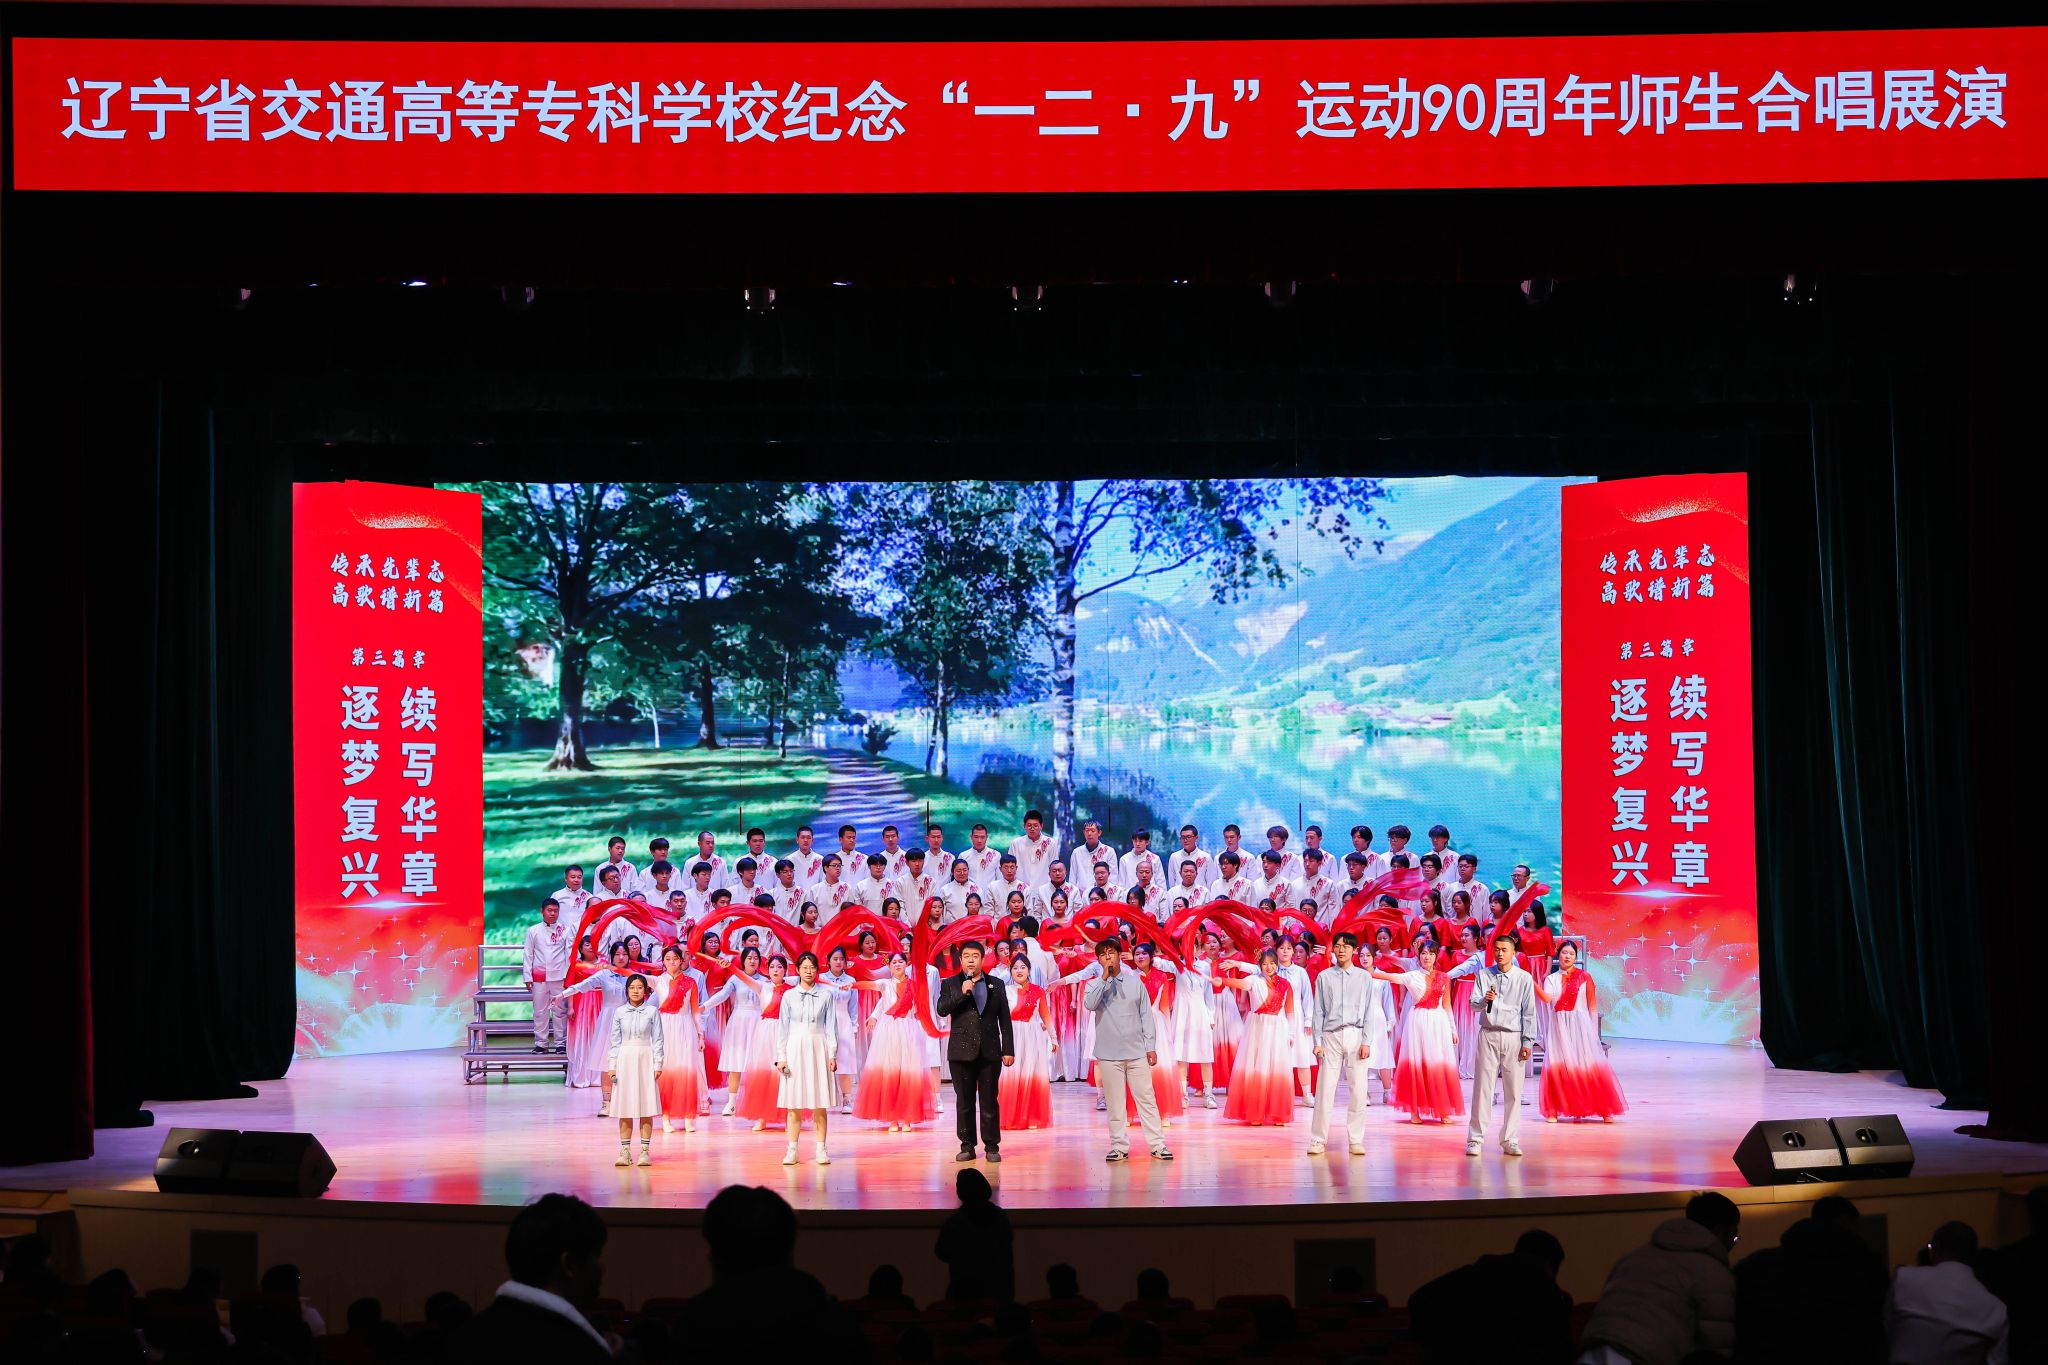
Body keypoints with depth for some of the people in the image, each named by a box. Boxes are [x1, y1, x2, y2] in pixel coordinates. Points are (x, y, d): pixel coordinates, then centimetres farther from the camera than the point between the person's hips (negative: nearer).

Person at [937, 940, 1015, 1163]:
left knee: (989, 1102, 1)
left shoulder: (996, 984, 9)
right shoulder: (950, 984, 8)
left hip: (989, 1051, 0)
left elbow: (1005, 1019, 8)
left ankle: (992, 1146, 8)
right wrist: (962, 993, -17)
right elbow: (942, 1009, -6)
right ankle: (967, 1146, 10)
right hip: (962, 1052, 0)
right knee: (964, 1102, 3)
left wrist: (1008, 1050, 3)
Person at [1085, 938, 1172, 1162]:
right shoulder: (1095, 985, 4)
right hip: (1109, 1054, 0)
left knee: (1146, 1099, 1)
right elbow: (1089, 1005, -17)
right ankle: (1119, 1147, 9)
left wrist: (1151, 1046, 3)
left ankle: (1157, 1145, 4)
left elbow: (1146, 1015, 7)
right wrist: (1104, 977, -17)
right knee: (1115, 1103, 2)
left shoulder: (1135, 982, 6)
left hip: (1137, 1052, 0)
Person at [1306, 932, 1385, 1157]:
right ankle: (1317, 1140, 2)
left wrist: (1366, 1042, -4)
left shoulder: (1364, 977, 7)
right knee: (1325, 1090, -3)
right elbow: (1318, 1011, 8)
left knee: (1358, 1091, -2)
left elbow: (1369, 1011, 5)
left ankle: (1356, 1141, 5)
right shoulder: (1324, 977, 8)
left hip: (1356, 1036, 0)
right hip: (1331, 1036, 0)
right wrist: (1317, 1042, 1)